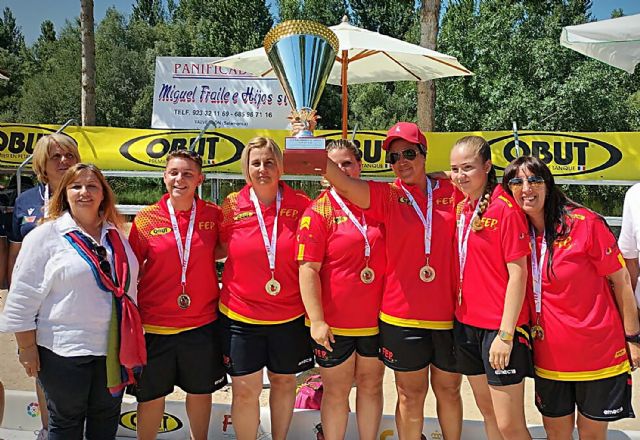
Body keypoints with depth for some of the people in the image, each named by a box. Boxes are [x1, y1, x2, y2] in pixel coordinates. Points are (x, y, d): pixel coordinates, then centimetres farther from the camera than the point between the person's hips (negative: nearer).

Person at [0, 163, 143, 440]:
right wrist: (27, 348, -9)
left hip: (114, 348, 5)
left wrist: (132, 339, 16)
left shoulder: (116, 236, 8)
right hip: (64, 353, -4)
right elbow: (23, 300, -8)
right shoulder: (45, 236, -8)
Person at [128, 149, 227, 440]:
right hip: (155, 324, -1)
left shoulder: (213, 215, -4)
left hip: (203, 322, 1)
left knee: (200, 391, 18)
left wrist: (201, 259, -7)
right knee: (151, 395, 15)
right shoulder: (146, 219, -6)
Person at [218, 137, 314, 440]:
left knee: (284, 381, 18)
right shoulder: (232, 206, -5)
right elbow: (219, 250, 10)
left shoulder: (301, 205, -6)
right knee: (245, 390, 6)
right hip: (240, 316, 0)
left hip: (289, 315, 1)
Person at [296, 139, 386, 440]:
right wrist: (317, 320, -16)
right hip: (334, 324, -3)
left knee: (371, 385, 17)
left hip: (376, 320, 4)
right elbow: (308, 269, -11)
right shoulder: (320, 210, -7)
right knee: (336, 392, 10)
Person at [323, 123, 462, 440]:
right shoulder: (387, 196, -4)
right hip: (403, 316, -2)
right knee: (411, 396, 11)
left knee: (449, 390, 19)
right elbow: (343, 184, -18)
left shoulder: (450, 193, 1)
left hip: (449, 314, 2)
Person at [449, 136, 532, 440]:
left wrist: (505, 334, -18)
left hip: (499, 327, -7)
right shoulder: (462, 208, 7)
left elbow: (518, 273, -16)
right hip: (467, 323, 7)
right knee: (487, 411, 19)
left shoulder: (504, 208, -14)